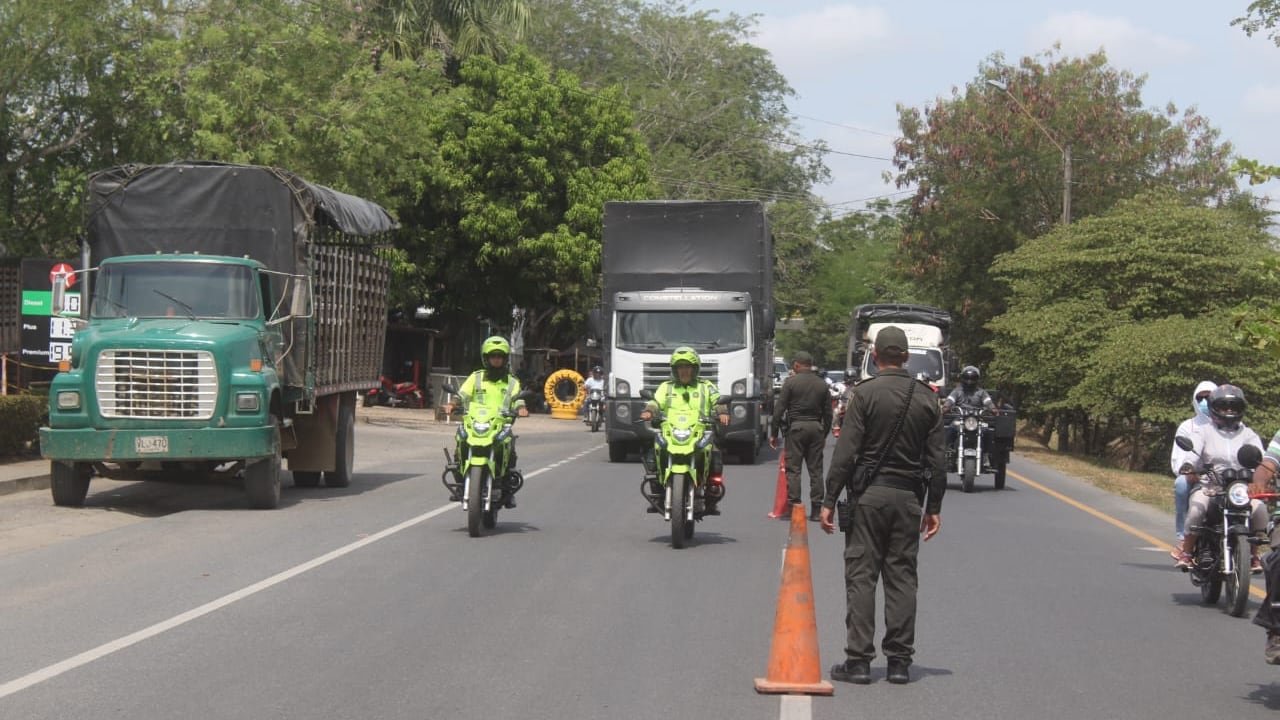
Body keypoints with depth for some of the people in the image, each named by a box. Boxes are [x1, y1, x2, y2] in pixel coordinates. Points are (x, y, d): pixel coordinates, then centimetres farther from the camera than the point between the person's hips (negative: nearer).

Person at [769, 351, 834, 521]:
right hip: (816, 428, 4)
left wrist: (774, 433, -1)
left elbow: (779, 409, -6)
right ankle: (816, 509, 5)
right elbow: (828, 413, 11)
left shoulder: (791, 382, -4)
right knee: (816, 470, 6)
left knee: (793, 469, 0)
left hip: (796, 426, -4)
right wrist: (824, 434, 19)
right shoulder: (822, 384, 8)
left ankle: (794, 505, -5)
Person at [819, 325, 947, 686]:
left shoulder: (865, 394, -7)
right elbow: (938, 460, 7)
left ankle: (859, 660, -2)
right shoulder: (928, 399, 6)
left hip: (869, 494, -4)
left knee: (861, 576, 0)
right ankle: (900, 661, 9)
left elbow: (845, 452, -10)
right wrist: (934, 507, 13)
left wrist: (830, 501, -6)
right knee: (902, 578, 8)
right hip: (908, 497, 4)